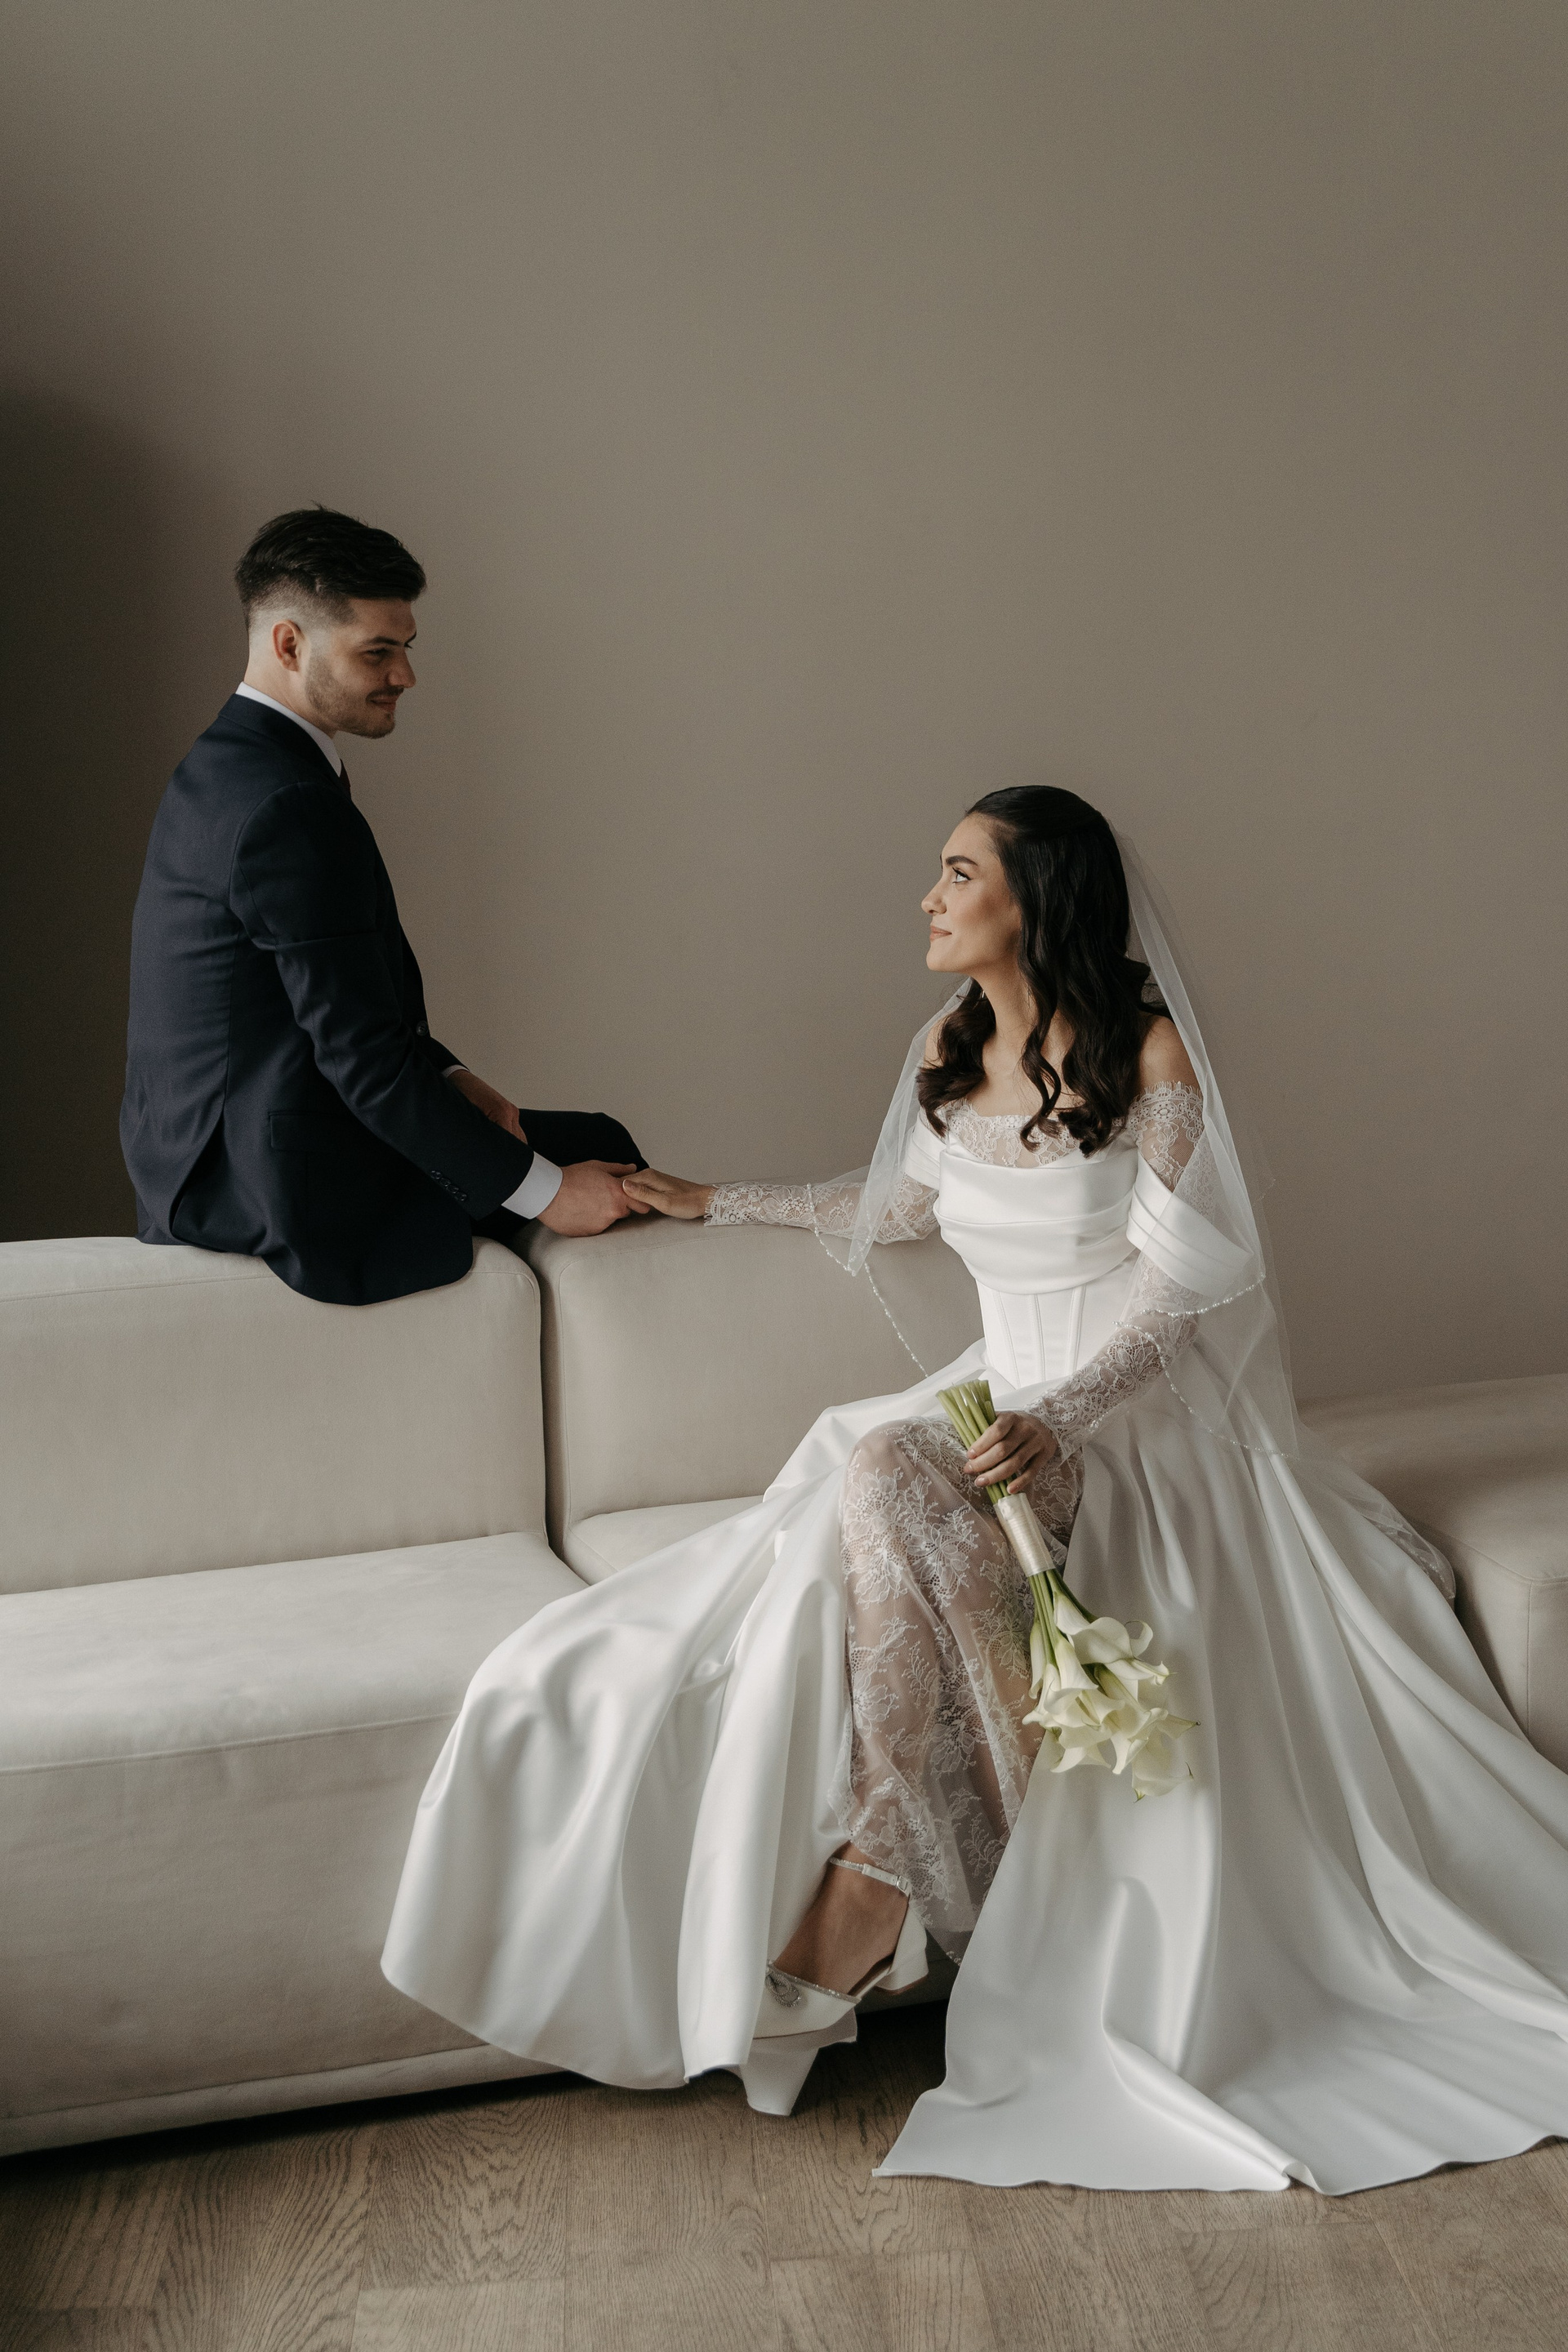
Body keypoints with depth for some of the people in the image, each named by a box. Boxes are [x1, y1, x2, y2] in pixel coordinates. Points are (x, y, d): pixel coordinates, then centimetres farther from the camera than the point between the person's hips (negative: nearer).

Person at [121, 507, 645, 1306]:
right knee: (599, 1150, 5)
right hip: (304, 1190, -10)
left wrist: (454, 1081, 6)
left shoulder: (223, 766, 9)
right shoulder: (293, 808, -24)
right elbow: (366, 1060, -24)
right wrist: (544, 1190, -18)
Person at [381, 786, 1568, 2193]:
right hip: (1010, 1402, 6)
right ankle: (876, 1882, -23)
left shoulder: (1149, 1055, -11)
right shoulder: (952, 1055, 9)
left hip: (1140, 1417, -6)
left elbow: (1189, 1284, -13)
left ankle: (883, 1871, -24)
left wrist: (1057, 1420, -27)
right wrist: (720, 1203, 33)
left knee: (887, 1476, -31)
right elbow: (897, 1204, 27)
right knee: (870, 1486, -26)